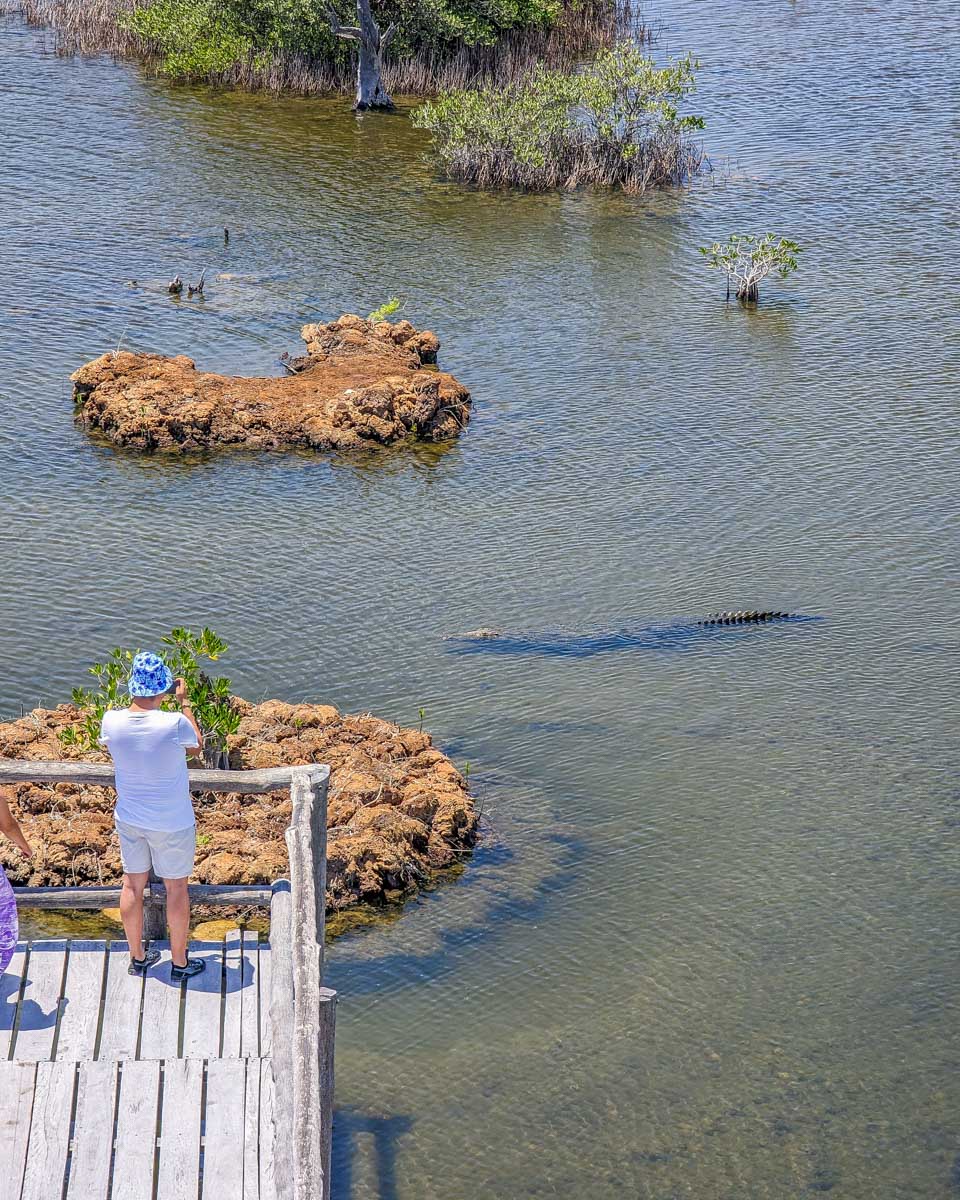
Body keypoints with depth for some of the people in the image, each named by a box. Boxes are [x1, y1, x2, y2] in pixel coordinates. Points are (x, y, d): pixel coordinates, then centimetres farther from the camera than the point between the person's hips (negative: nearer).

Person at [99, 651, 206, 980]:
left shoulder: (112, 721, -17)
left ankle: (137, 957, 36)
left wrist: (138, 701, 10)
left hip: (129, 819, 4)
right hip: (172, 823, -3)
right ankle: (179, 962, 28)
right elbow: (196, 746, -5)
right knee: (177, 888, 15)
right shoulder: (174, 724, -28)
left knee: (133, 884, 20)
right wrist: (183, 701, 1)